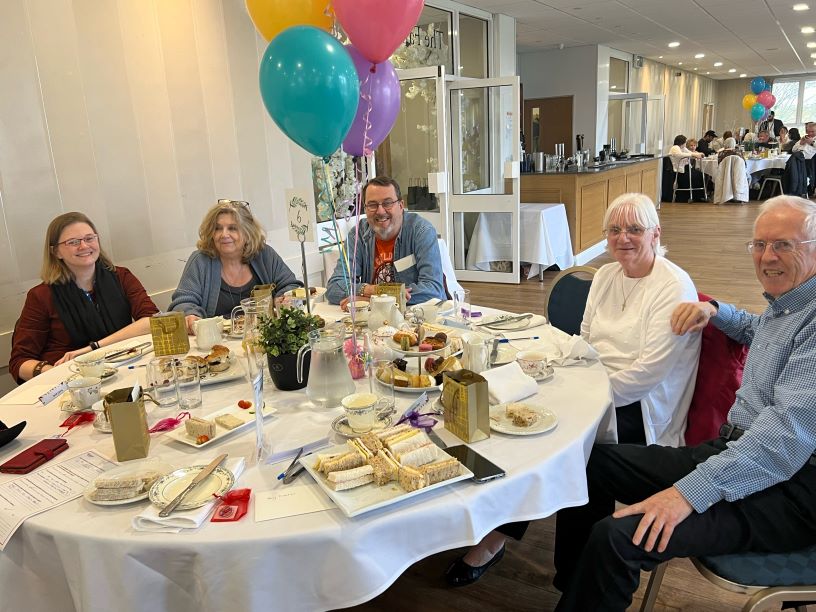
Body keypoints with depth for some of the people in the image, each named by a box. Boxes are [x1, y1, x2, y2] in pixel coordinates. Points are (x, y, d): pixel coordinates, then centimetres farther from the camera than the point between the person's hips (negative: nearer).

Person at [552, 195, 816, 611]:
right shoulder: (781, 304, 15)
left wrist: (691, 491, -33)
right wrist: (714, 310, 20)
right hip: (730, 450, 10)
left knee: (617, 537, -29)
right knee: (594, 462, 7)